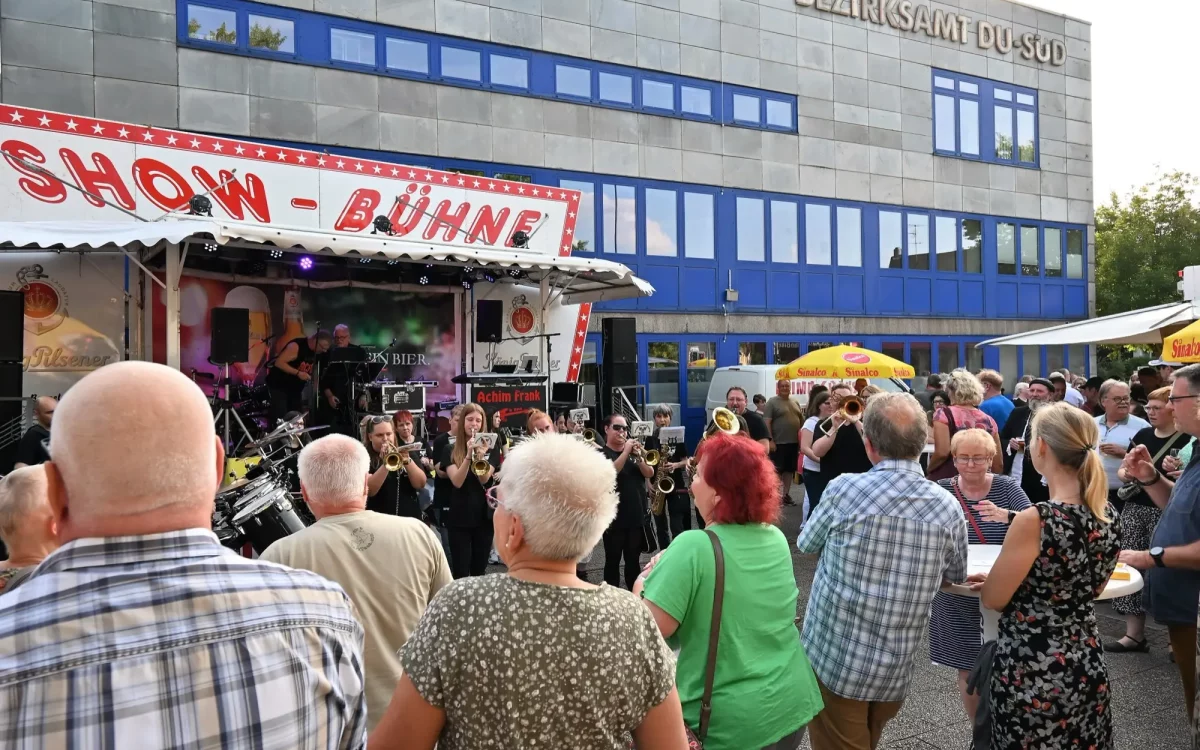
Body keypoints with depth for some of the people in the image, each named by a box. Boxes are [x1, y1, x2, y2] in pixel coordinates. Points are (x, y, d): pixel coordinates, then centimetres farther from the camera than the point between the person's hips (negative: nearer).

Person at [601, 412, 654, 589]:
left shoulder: (633, 451, 11)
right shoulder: (601, 454, -4)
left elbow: (649, 473, 0)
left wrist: (638, 456, -16)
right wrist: (626, 452, -25)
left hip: (637, 515, 5)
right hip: (614, 517, -5)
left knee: (633, 560, 13)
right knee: (613, 561, 3)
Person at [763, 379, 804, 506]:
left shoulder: (795, 403, 14)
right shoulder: (772, 402, -5)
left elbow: (802, 421, 19)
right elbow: (766, 423, -11)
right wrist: (770, 441, -17)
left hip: (793, 443, 6)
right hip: (778, 443, -6)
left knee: (790, 469, 11)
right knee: (777, 470, -1)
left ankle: (786, 494, 20)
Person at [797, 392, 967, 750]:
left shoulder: (843, 490, -17)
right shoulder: (948, 508, -9)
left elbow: (806, 544, 2)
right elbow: (956, 579, 8)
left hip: (833, 660, -3)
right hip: (896, 671, 3)